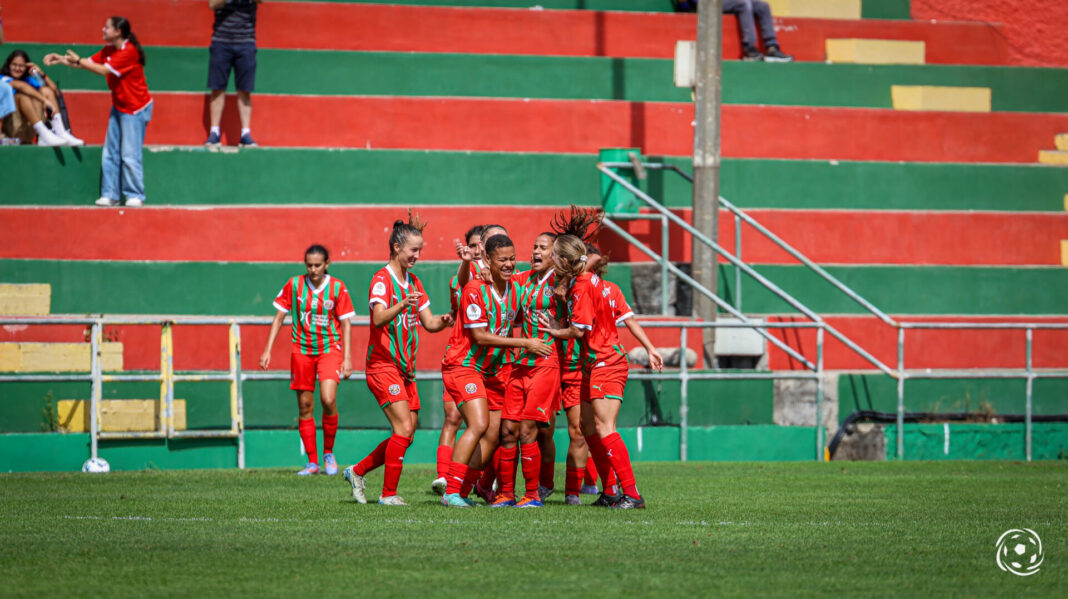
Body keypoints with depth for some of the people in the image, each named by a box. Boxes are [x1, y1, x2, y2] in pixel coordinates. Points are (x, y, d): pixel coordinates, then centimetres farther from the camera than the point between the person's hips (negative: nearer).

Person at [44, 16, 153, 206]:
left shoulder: (129, 52, -20)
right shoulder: (108, 51, 7)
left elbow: (104, 70, -23)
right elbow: (89, 62, 10)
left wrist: (78, 61, -15)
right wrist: (61, 60, 0)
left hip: (135, 109, -9)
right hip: (118, 107, 9)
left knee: (130, 155, -9)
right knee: (110, 153, 5)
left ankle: (135, 196, -2)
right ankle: (109, 195, 6)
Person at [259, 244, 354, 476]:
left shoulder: (337, 288, -5)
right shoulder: (294, 285, -1)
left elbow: (346, 324, -1)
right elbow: (279, 318, 5)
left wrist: (347, 358, -6)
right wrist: (267, 350, 1)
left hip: (330, 349, -2)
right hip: (302, 351, 2)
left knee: (328, 400, -19)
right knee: (305, 407, 2)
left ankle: (329, 453, 2)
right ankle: (312, 462, 12)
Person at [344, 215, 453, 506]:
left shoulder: (413, 283, 15)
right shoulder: (382, 279, -11)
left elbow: (428, 322, 15)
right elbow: (379, 318, -25)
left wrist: (442, 322, -8)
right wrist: (403, 305, -44)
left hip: (405, 367, 8)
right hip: (383, 365, -8)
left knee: (406, 434, 6)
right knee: (404, 428, -16)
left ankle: (357, 472, 22)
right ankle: (389, 493, -8)